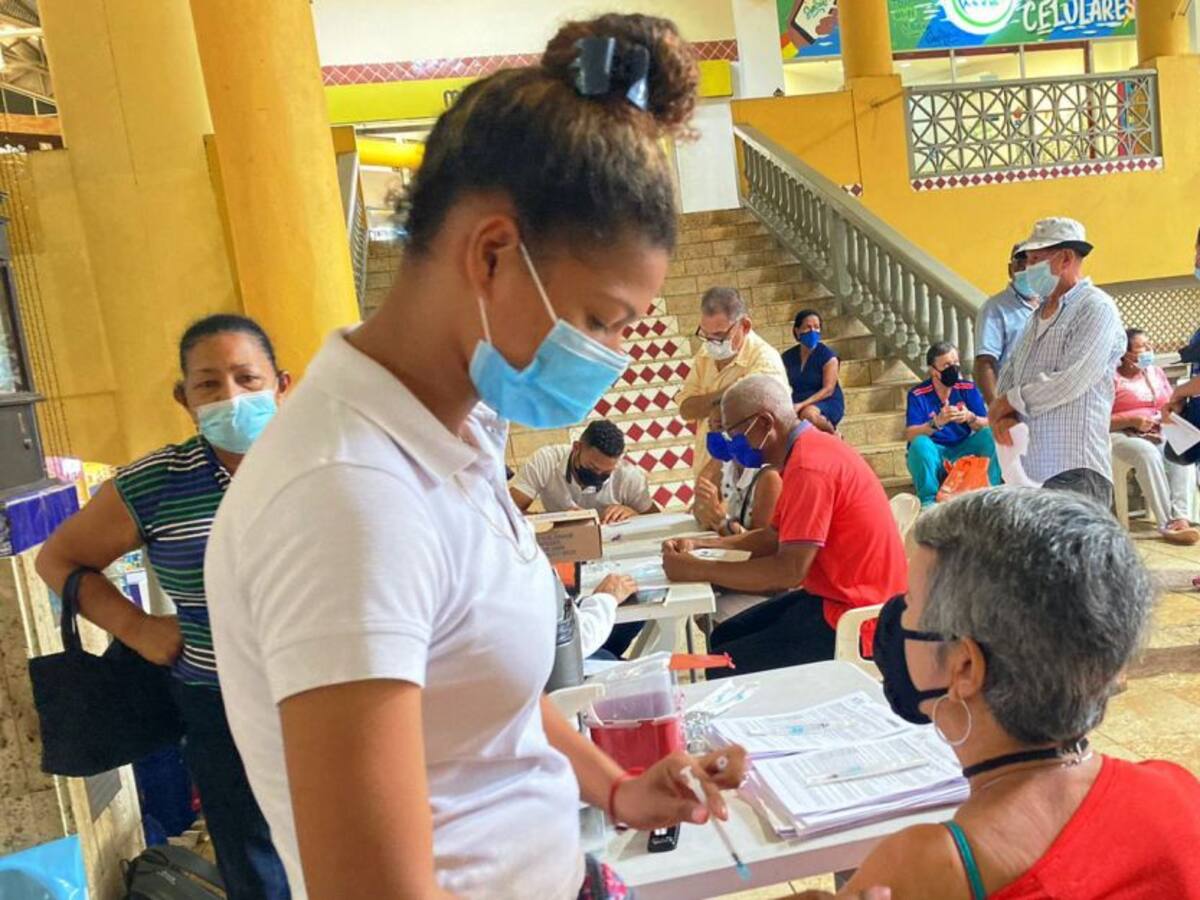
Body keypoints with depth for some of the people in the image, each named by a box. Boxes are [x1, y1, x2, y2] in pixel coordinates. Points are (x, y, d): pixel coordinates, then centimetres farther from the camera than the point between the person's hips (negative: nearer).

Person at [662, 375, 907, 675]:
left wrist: (698, 570, -18)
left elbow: (790, 570, -27)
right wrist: (699, 545, 5)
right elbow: (774, 538, 15)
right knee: (724, 637, 14)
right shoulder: (807, 449, 10)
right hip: (834, 595, 10)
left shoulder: (809, 465, -22)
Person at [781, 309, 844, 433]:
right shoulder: (788, 357, 8)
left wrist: (802, 405, -24)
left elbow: (828, 390, -12)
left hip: (828, 403, -3)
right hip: (798, 403, 3)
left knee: (808, 414, -39)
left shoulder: (828, 355, -5)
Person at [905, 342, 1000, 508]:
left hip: (963, 451, 3)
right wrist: (936, 423, -35)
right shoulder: (918, 395, -9)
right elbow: (910, 435, -18)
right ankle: (928, 501, -25)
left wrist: (971, 418, -28)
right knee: (920, 443, -34)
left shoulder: (968, 388, 0)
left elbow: (987, 425, -5)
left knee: (990, 434, -21)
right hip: (933, 454, -3)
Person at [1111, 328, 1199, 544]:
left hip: (1159, 434, 5)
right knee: (1148, 453, -38)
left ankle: (1181, 517, -39)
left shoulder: (1156, 373, 18)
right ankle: (1168, 524, -37)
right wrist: (1132, 421, -19)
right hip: (1123, 436, -5)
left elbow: (1172, 404, 22)